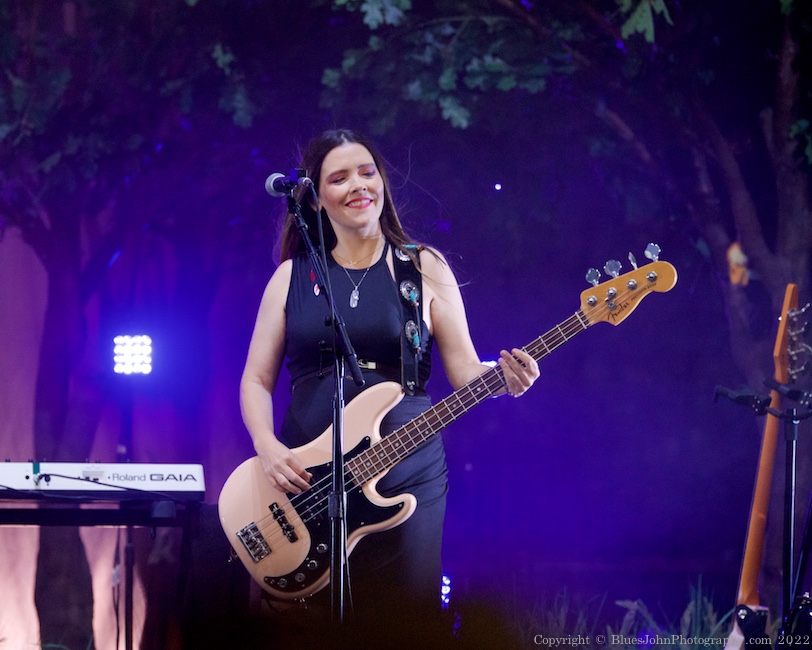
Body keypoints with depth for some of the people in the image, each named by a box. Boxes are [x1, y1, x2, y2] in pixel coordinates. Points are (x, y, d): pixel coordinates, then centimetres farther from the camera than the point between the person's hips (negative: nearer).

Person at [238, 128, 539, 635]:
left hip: (406, 478, -1)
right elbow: (257, 379, 9)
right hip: (303, 481, 1)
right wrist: (268, 449, -8)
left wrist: (503, 377, -20)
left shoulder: (424, 268, 5)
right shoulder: (292, 277, 8)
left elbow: (464, 368, 2)